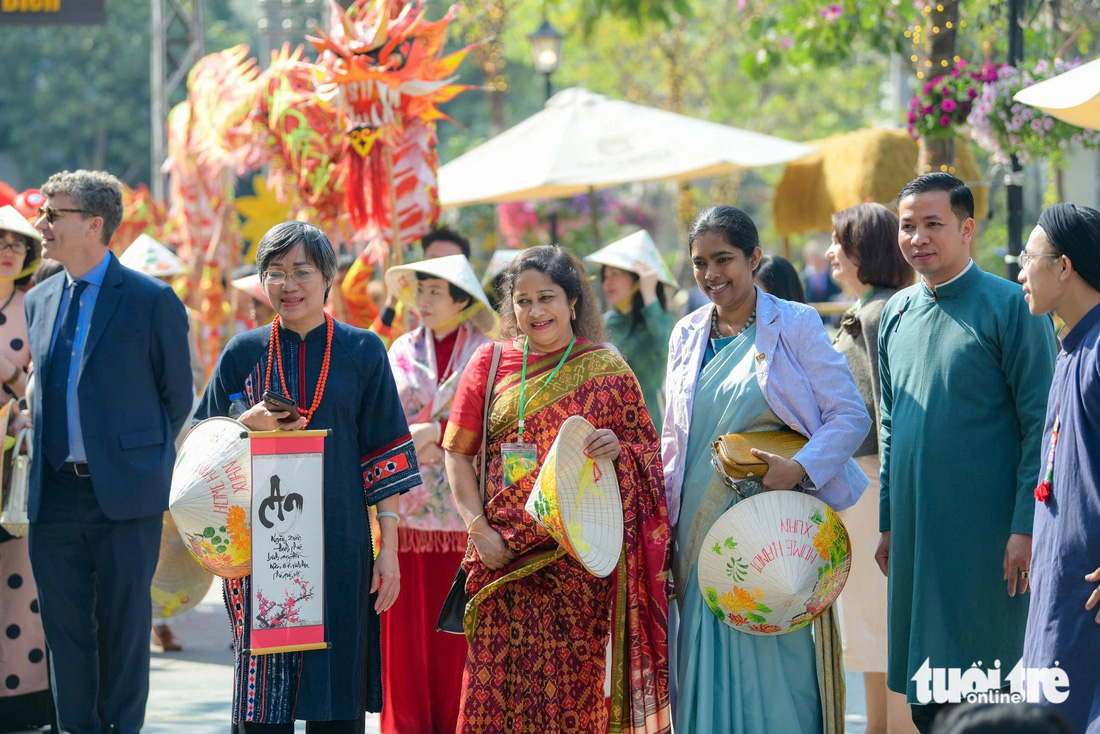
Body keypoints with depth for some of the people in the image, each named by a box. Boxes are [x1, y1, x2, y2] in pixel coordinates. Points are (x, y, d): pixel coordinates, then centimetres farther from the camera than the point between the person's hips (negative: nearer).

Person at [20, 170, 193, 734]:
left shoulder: (152, 300, -6)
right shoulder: (38, 301, 11)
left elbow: (177, 397, 2)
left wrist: (136, 452, 8)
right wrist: (55, 454, 13)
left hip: (124, 494, -5)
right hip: (55, 493, 5)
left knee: (124, 624, 3)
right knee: (65, 627, 8)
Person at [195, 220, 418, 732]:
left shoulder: (362, 352, 5)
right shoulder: (243, 354, 7)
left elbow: (383, 459, 3)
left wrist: (389, 550, -2)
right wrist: (250, 427, -11)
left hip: (339, 546, 0)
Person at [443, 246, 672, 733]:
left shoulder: (606, 369, 6)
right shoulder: (491, 362, 8)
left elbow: (649, 454, 10)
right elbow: (458, 455, 8)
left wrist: (618, 450, -13)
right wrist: (479, 528, -4)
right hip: (506, 557, 1)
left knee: (577, 691, -2)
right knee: (501, 690, -4)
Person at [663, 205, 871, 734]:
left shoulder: (795, 325, -2)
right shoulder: (687, 335, 13)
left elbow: (850, 416, -6)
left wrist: (800, 468, -21)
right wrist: (666, 520, 13)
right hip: (700, 528, 4)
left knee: (774, 665, -5)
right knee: (708, 665, 3)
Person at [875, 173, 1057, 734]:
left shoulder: (1010, 307, -7)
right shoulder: (897, 314, 12)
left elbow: (1039, 424, -9)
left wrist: (1026, 526, -15)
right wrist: (887, 523, 15)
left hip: (985, 535, -6)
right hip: (916, 534, 6)